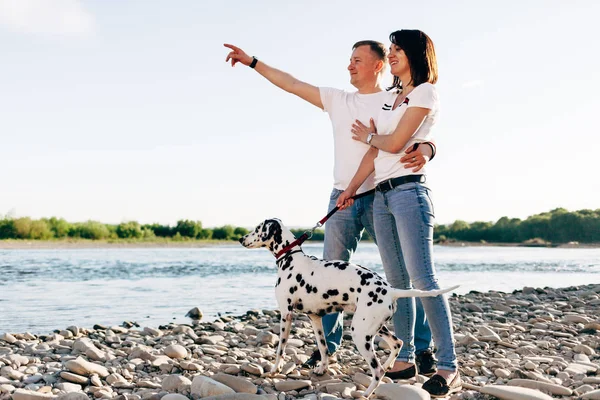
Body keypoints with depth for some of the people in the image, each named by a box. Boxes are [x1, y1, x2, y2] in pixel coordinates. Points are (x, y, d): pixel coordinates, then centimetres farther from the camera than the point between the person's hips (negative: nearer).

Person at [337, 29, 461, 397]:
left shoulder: (425, 93, -2)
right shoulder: (392, 99, 21)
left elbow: (394, 143, -10)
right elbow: (375, 151, 16)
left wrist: (368, 135, 8)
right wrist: (352, 188, 9)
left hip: (409, 191, -8)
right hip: (381, 195, 8)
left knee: (423, 278, -14)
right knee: (397, 280, 6)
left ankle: (449, 368, -15)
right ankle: (406, 357, 10)